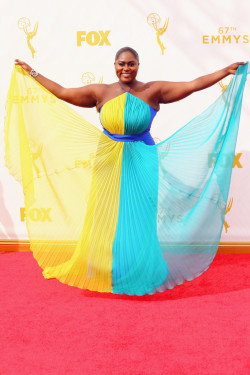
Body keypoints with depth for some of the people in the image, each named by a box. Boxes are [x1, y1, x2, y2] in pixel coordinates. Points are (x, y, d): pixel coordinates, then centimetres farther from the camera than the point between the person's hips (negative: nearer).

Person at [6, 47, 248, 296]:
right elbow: (63, 93, 9)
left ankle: (141, 273, 18)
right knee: (106, 216, 5)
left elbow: (192, 85, -2)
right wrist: (31, 73, 15)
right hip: (109, 162, 2)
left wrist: (226, 71, -4)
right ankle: (105, 271, 22)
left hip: (141, 162, -1)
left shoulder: (153, 91, -2)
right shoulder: (101, 92, 2)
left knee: (139, 215, 1)